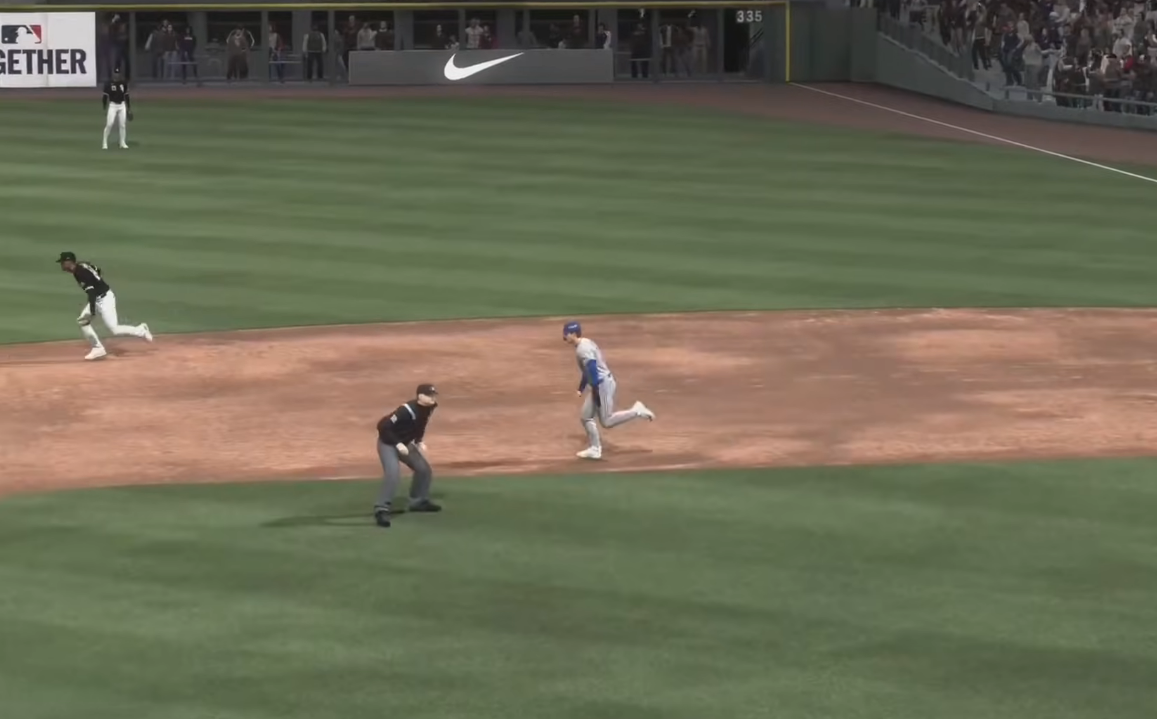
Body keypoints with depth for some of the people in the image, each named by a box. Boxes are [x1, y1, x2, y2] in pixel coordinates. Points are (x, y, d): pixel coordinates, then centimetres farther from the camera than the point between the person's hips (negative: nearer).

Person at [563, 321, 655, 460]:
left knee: (607, 422, -9)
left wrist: (596, 392, -25)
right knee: (585, 416, 12)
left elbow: (592, 369, -25)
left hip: (603, 384, -10)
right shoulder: (585, 344, 14)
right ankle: (595, 449, 15)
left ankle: (637, 412, -4)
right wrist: (581, 387, 21)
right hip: (601, 384, 10)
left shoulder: (583, 349, -18)